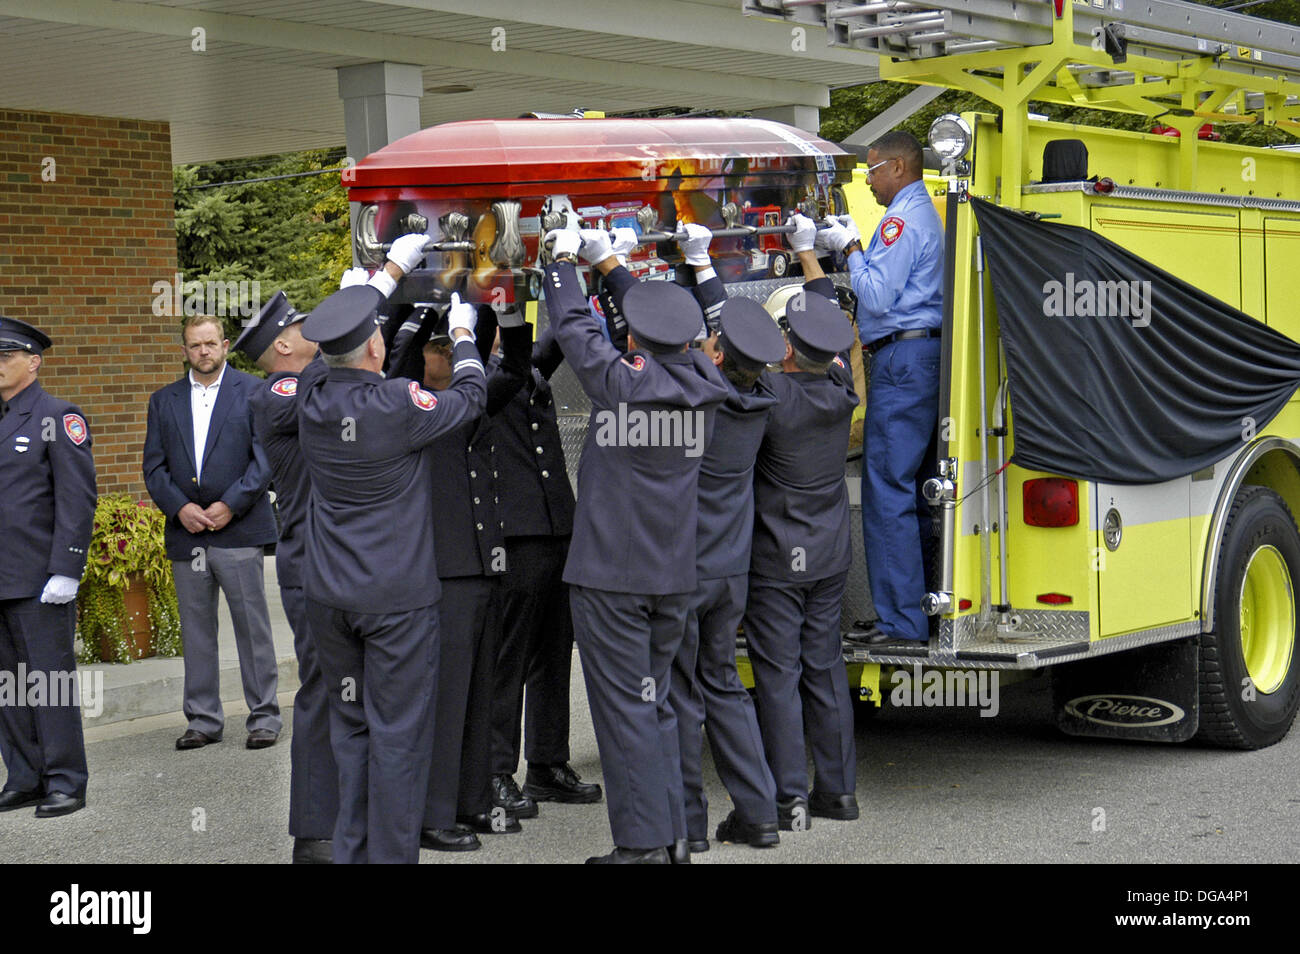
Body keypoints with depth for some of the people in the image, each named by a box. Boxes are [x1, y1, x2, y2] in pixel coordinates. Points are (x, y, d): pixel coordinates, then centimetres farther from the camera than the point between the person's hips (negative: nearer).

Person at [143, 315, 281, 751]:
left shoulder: (254, 392, 3)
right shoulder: (164, 401, 14)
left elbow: (266, 458, -4)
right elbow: (154, 466, 9)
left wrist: (229, 505, -12)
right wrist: (180, 507, -8)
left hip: (238, 529, -4)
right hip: (186, 533, 4)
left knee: (252, 625, 0)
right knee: (196, 629, 7)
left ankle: (264, 716, 7)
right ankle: (203, 720, 14)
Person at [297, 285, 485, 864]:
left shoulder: (312, 404, -2)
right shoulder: (398, 404, -19)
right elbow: (469, 397, -2)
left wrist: (393, 270, 28)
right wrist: (462, 333, 17)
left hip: (328, 594, 6)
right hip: (397, 597, -6)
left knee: (348, 728, 16)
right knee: (398, 736, 2)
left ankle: (349, 853, 22)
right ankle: (391, 854, 6)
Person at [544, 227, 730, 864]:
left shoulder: (619, 380, -15)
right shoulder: (703, 388, 1)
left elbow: (573, 325, 1)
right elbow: (665, 328, 18)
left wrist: (564, 257, 18)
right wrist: (607, 261, 28)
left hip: (609, 574, -6)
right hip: (673, 574, 6)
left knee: (625, 709, -2)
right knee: (655, 704, 16)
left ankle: (642, 844, 0)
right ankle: (672, 836, 19)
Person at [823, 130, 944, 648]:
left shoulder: (902, 220, -11)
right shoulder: (925, 214, 21)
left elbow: (878, 295, -17)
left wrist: (851, 249, -5)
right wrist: (855, 248, 14)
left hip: (901, 358, -11)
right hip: (923, 355, 11)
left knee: (887, 493, -9)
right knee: (915, 493, 12)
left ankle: (901, 621, -9)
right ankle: (920, 610, 16)